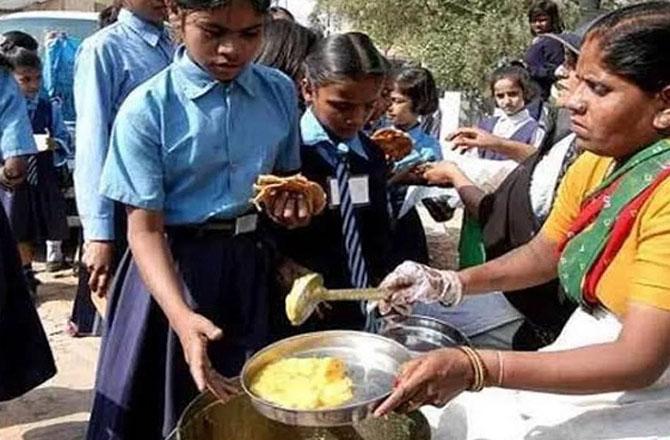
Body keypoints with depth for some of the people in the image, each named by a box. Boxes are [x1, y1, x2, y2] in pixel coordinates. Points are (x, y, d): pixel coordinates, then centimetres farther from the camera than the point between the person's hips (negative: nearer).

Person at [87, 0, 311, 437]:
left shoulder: (281, 92, -3)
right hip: (177, 267, -3)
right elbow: (145, 228, -18)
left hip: (255, 265, 4)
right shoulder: (146, 110, -16)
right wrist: (181, 315, -32)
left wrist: (292, 203, -10)